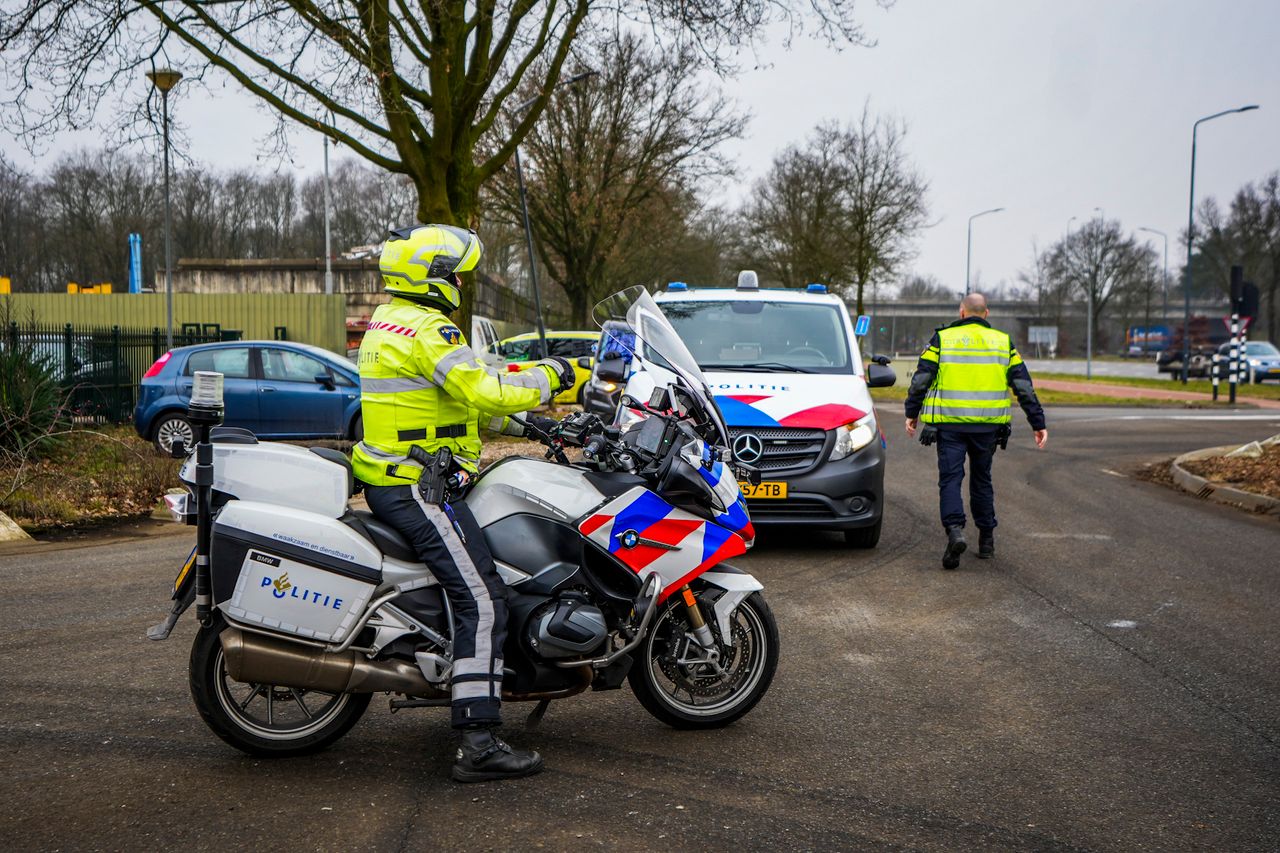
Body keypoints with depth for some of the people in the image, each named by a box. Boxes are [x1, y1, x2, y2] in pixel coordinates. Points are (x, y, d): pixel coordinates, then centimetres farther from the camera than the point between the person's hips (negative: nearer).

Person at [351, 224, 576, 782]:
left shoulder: (387, 321, 18)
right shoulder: (429, 331, -15)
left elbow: (457, 396, 24)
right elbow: (486, 392, -25)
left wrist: (522, 422, 18)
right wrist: (551, 376, -10)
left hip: (390, 479, 11)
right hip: (418, 488, -11)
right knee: (482, 603, -14)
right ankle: (478, 745, -17)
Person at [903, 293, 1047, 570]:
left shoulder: (942, 338, 2)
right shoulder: (1003, 342, 9)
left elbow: (921, 379, -3)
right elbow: (1024, 386, 7)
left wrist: (912, 413, 8)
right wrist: (1038, 423, 11)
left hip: (950, 424, -2)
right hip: (988, 424, 3)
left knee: (950, 479, -2)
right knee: (982, 480, 16)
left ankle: (955, 531, -23)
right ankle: (986, 540, 21)